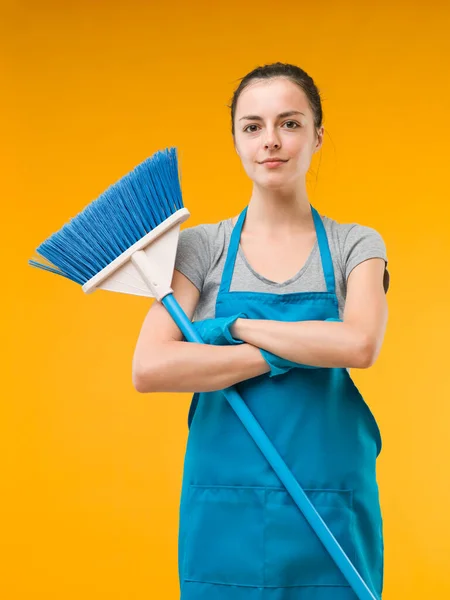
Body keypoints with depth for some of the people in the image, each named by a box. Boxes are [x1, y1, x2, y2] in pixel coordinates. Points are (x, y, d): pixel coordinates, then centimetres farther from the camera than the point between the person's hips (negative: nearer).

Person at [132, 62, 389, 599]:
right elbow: (149, 369, -11)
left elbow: (360, 344, -17)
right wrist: (280, 354, -14)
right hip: (223, 514, 0)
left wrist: (233, 326, -12)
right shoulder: (201, 246, 3)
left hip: (330, 514, 0)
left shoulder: (355, 246, 3)